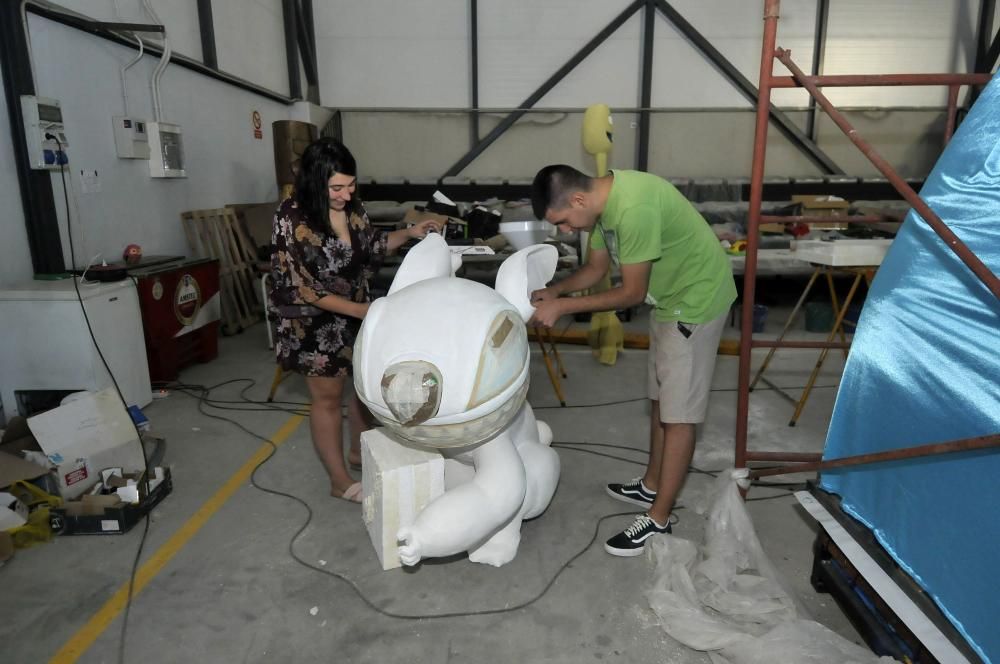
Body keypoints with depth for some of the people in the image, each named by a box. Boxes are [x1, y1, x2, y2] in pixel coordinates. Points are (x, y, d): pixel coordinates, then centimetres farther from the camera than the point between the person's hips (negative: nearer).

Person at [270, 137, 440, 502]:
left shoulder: (353, 207, -6)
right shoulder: (292, 218, -24)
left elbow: (371, 246, 11)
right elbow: (301, 287, -24)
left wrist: (408, 233, -4)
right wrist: (358, 309, -27)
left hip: (359, 311, 7)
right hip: (317, 321, -6)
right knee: (329, 397, 6)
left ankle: (360, 451, 41)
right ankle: (340, 481, 23)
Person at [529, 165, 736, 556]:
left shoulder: (633, 209, -32)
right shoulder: (603, 200, -2)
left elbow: (632, 293, -25)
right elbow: (596, 267, 9)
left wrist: (563, 307, -20)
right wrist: (554, 291, -6)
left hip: (696, 299, -9)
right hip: (670, 298, 10)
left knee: (679, 413, -3)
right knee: (661, 399, 18)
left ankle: (658, 521, 7)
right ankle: (652, 486, 34)